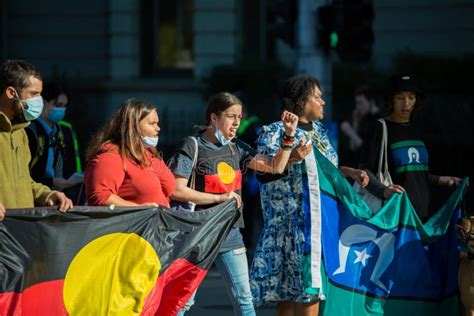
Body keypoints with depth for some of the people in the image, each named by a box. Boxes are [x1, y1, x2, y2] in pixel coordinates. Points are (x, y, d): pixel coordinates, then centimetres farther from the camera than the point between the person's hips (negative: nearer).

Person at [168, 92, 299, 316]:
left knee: (243, 298, 7)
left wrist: (289, 135, -6)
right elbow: (176, 191, -16)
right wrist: (220, 198, -15)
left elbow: (275, 166, 7)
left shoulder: (235, 148, 9)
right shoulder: (192, 147, -9)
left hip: (230, 234, 6)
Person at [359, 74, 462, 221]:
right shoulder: (381, 129, -4)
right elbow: (365, 171, -11)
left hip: (421, 210, 6)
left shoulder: (415, 130, 16)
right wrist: (384, 191, -26)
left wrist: (440, 180, 15)